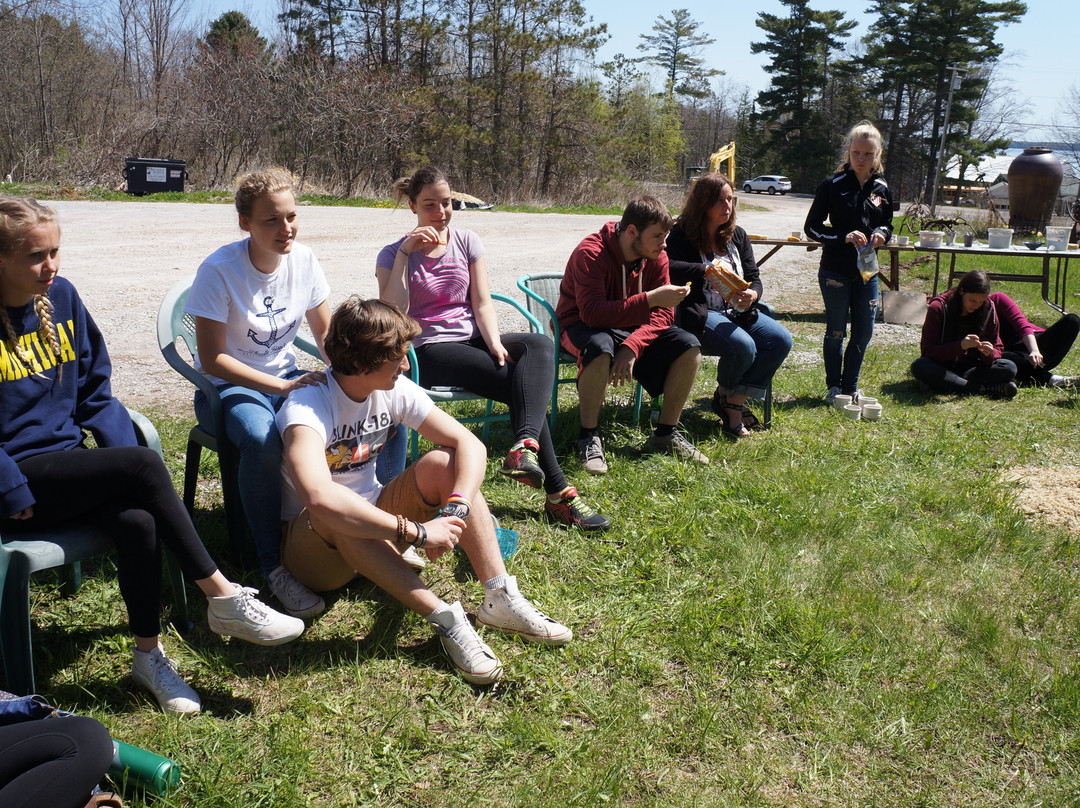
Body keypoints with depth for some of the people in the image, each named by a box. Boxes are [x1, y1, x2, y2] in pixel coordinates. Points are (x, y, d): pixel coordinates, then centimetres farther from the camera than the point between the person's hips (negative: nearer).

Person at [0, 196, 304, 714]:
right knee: (144, 464, -26)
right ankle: (224, 598, -20)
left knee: (137, 521, -26)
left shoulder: (62, 297, 6)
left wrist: (122, 449, -2)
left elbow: (94, 389, 12)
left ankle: (149, 654, -10)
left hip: (67, 463, 5)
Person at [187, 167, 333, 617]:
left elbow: (325, 333, 8)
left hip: (287, 376, 5)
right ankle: (275, 566, -24)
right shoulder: (219, 271, -18)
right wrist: (281, 387, -27)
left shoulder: (303, 260, -3)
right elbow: (212, 360, -18)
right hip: (227, 386, -4)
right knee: (263, 439, -39)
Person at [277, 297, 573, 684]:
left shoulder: (395, 390, -8)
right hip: (312, 547, -5)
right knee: (336, 515, -40)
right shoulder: (307, 407, -27)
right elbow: (318, 497, -47)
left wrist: (455, 509, -32)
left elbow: (470, 444, -13)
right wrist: (416, 531, -44)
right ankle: (445, 619, -37)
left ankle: (500, 598, -24)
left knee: (443, 463, -19)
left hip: (378, 529, 5)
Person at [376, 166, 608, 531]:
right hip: (429, 350, -4)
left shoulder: (466, 241, 11)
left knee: (540, 345, -29)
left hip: (472, 338, 4)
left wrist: (495, 344, -15)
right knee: (525, 383, -26)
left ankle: (525, 445, -50)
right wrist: (404, 253, -14)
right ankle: (557, 493, -28)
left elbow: (482, 303, 4)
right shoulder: (393, 255, 1)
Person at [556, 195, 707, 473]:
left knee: (689, 346, -14)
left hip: (632, 329, 6)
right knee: (601, 347, -41)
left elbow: (663, 314, -9)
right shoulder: (590, 253, -23)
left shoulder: (656, 258, -5)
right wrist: (650, 299, -39)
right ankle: (588, 438, -23)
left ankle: (664, 435, -3)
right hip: (582, 327, -6)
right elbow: (592, 312, -34)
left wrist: (632, 346, -28)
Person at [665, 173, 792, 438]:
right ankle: (726, 395, 4)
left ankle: (735, 400, -6)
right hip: (699, 313, -7)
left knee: (781, 340, -16)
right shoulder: (682, 235, -2)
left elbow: (753, 276, 11)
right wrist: (707, 270, -32)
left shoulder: (738, 236, 16)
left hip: (735, 311, 7)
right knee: (743, 346, -31)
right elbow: (668, 268, -21)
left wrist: (752, 295, -14)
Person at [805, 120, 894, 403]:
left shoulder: (882, 189, 7)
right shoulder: (833, 186, -7)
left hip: (868, 271, 4)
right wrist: (845, 237, -19)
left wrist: (881, 234, -7)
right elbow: (812, 227, -6)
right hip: (836, 271, -4)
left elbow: (887, 224, 18)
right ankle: (834, 387, 19)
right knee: (836, 332, 4)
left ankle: (850, 387, 24)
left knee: (864, 333, 9)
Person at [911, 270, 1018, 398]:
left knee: (1009, 368, -21)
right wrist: (960, 346, -33)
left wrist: (989, 354, -23)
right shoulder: (938, 308, -13)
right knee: (919, 366, -36)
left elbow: (997, 350, 3)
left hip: (970, 368, 3)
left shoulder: (988, 310, -1)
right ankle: (982, 389, -36)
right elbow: (928, 351, -18)